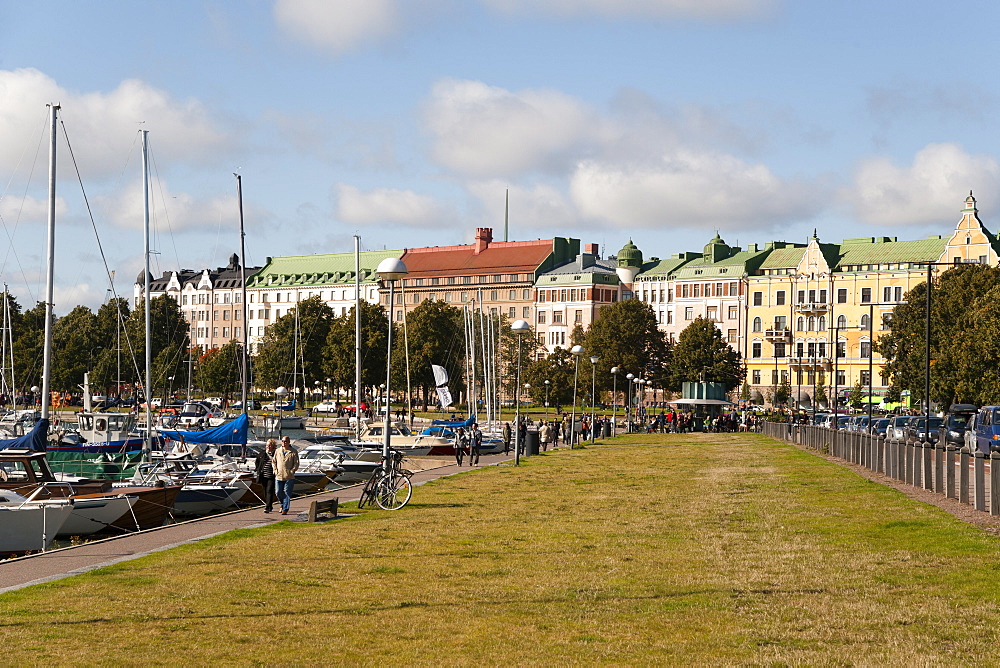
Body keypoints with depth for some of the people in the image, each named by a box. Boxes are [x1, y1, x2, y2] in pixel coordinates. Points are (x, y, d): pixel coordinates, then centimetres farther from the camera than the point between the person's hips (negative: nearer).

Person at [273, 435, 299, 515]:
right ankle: (282, 504, 31)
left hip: (289, 477, -3)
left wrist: (291, 471, -11)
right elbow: (274, 461, 16)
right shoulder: (278, 451, 10)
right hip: (278, 476, 3)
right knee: (279, 492, 5)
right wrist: (275, 470, 3)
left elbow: (296, 464, 0)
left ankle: (285, 509, 0)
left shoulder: (293, 452, 0)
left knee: (287, 493, -4)